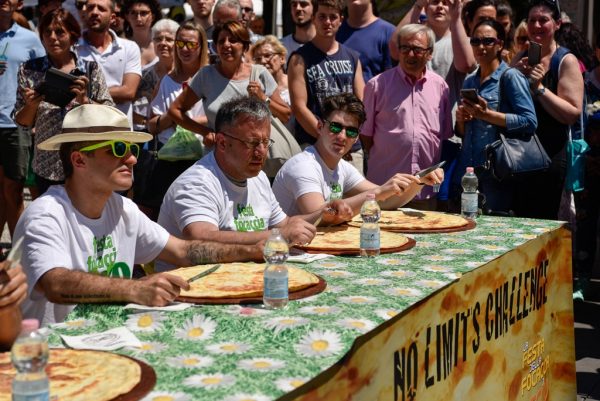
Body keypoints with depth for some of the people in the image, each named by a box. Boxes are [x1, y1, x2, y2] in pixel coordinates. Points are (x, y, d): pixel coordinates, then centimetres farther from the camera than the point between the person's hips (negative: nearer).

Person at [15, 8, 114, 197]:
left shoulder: (91, 69, 1)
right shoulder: (29, 70, 3)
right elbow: (22, 122, 6)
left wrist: (85, 101, -16)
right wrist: (32, 105, -14)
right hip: (47, 167, 1)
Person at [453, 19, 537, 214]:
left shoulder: (510, 76, -3)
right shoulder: (470, 81, 17)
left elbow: (529, 122, -13)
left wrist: (487, 114, -17)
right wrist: (461, 119, 0)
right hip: (467, 170, 6)